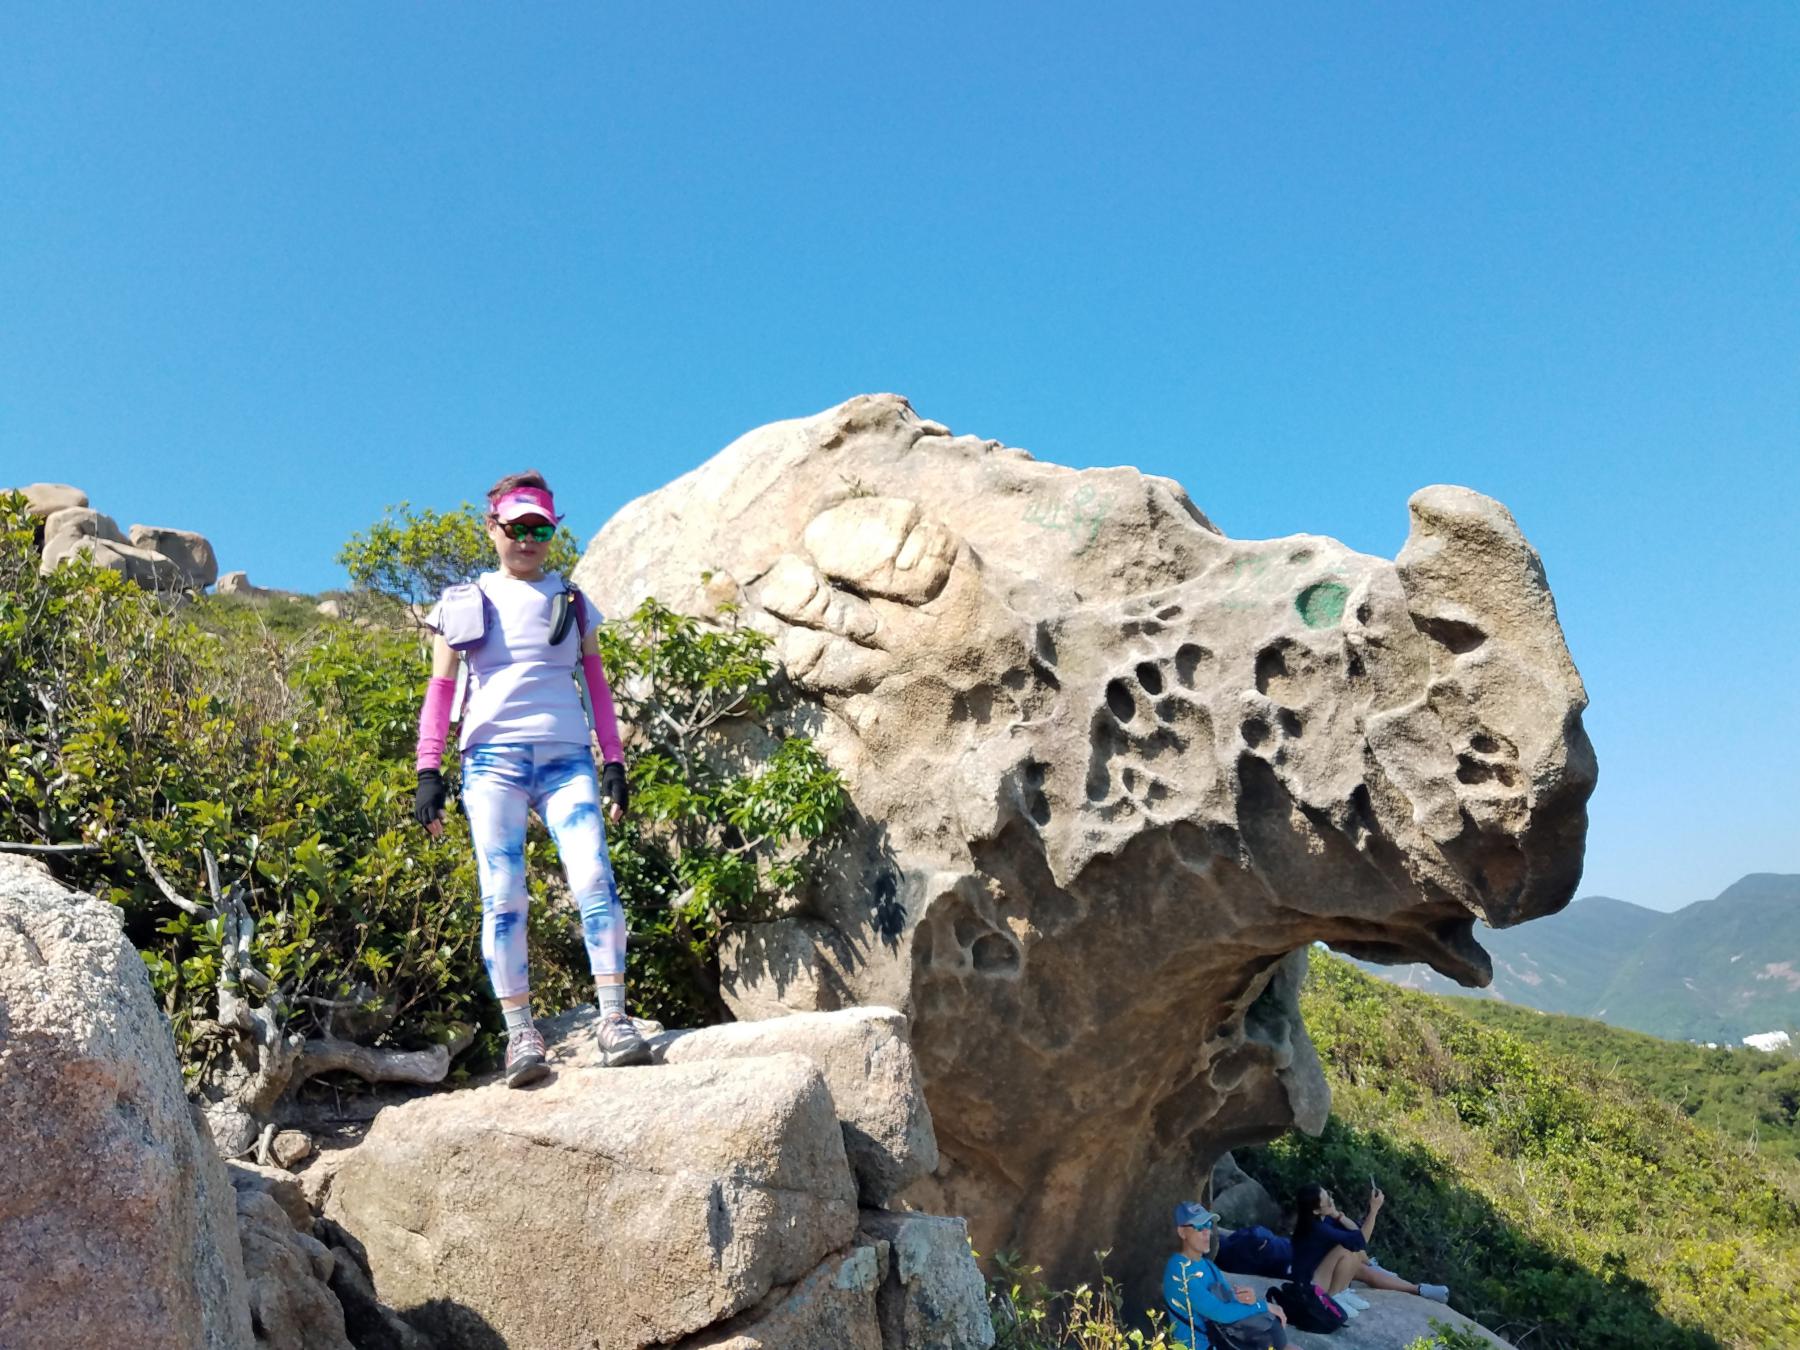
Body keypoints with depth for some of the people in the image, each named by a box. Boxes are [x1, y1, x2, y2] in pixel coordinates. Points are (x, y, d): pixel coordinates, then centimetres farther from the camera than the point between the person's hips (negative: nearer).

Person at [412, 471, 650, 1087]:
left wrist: (613, 760, 8)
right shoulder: (464, 603, 13)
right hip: (494, 758, 0)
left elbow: (597, 685, 16)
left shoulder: (572, 602, 17)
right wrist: (429, 770, 2)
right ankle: (520, 1037, -3)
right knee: (503, 895, -6)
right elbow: (440, 691, 11)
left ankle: (615, 1020, -14)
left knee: (593, 877, -15)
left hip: (566, 758, 1)